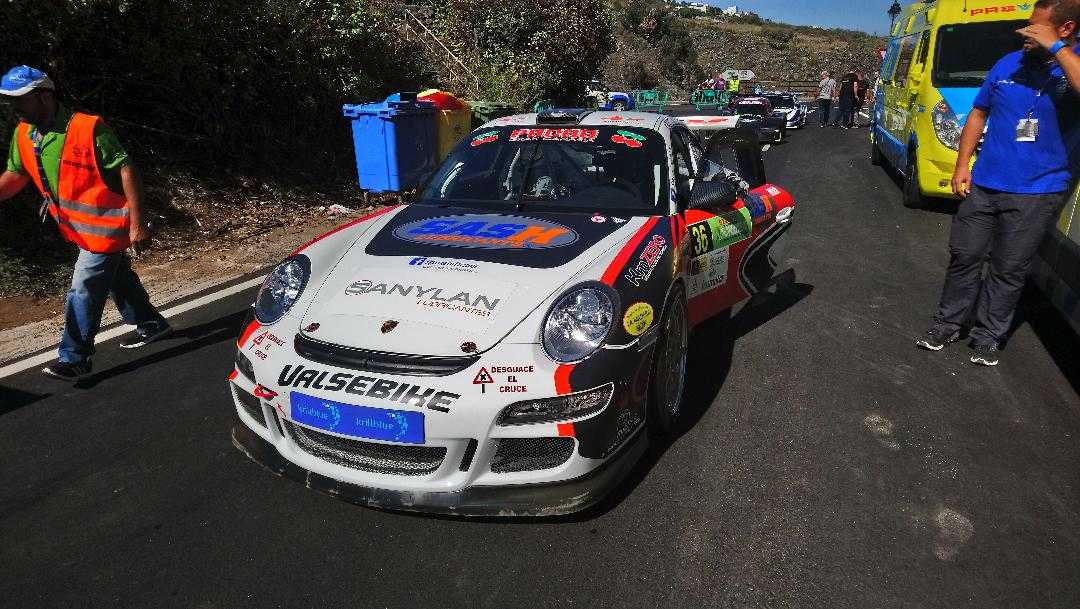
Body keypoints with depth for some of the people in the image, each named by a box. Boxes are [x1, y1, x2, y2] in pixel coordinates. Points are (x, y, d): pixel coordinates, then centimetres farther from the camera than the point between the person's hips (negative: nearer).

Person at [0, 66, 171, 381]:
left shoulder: (88, 128, -21)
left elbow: (126, 171, -22)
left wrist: (137, 224, -25)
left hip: (106, 225, -8)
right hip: (80, 228, 8)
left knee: (83, 292, -6)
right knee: (118, 279, 21)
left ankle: (75, 359, 5)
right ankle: (151, 324, 39)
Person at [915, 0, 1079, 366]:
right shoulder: (1009, 64, 7)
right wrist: (962, 165, 7)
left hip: (1037, 194, -4)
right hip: (983, 185, 4)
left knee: (1009, 269, 5)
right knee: (964, 256, 8)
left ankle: (988, 335, 17)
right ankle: (949, 322, 20)